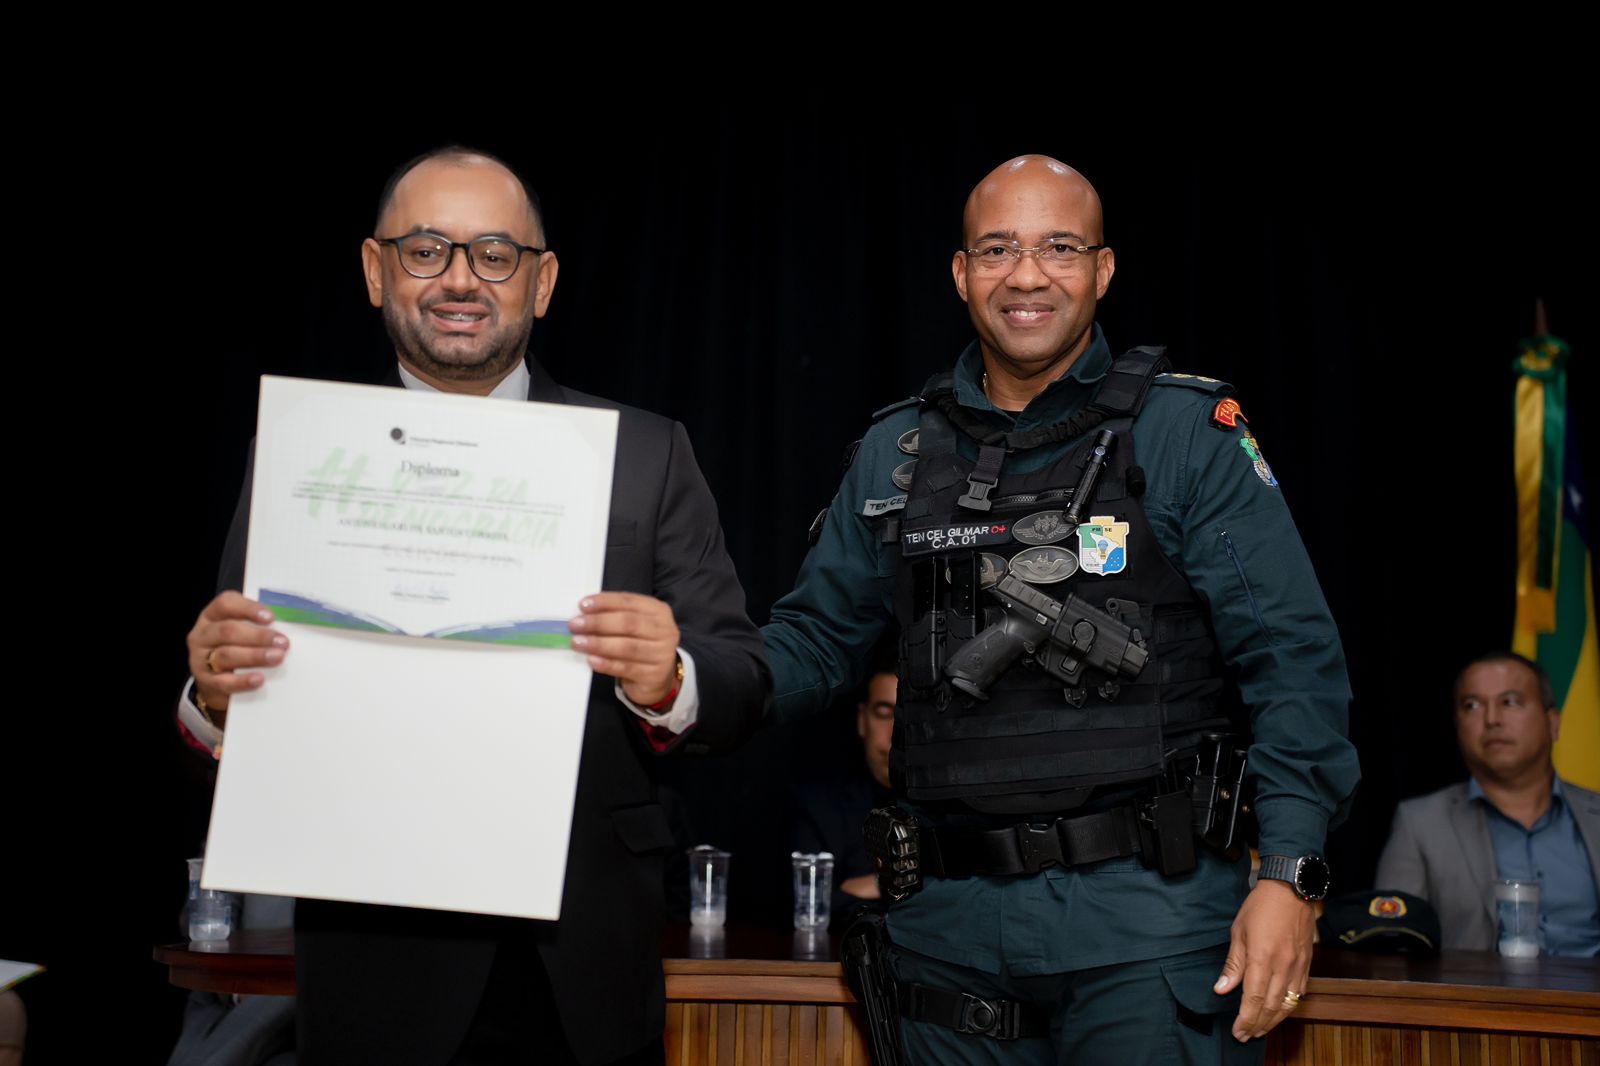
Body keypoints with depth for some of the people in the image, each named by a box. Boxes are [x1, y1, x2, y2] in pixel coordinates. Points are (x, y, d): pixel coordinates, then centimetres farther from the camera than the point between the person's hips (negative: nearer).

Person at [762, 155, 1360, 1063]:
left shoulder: (1189, 433, -3)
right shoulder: (897, 453, 9)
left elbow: (1293, 660, -6)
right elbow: (816, 637, 14)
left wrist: (1289, 874, -15)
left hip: (1144, 917, -3)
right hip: (956, 920, 4)